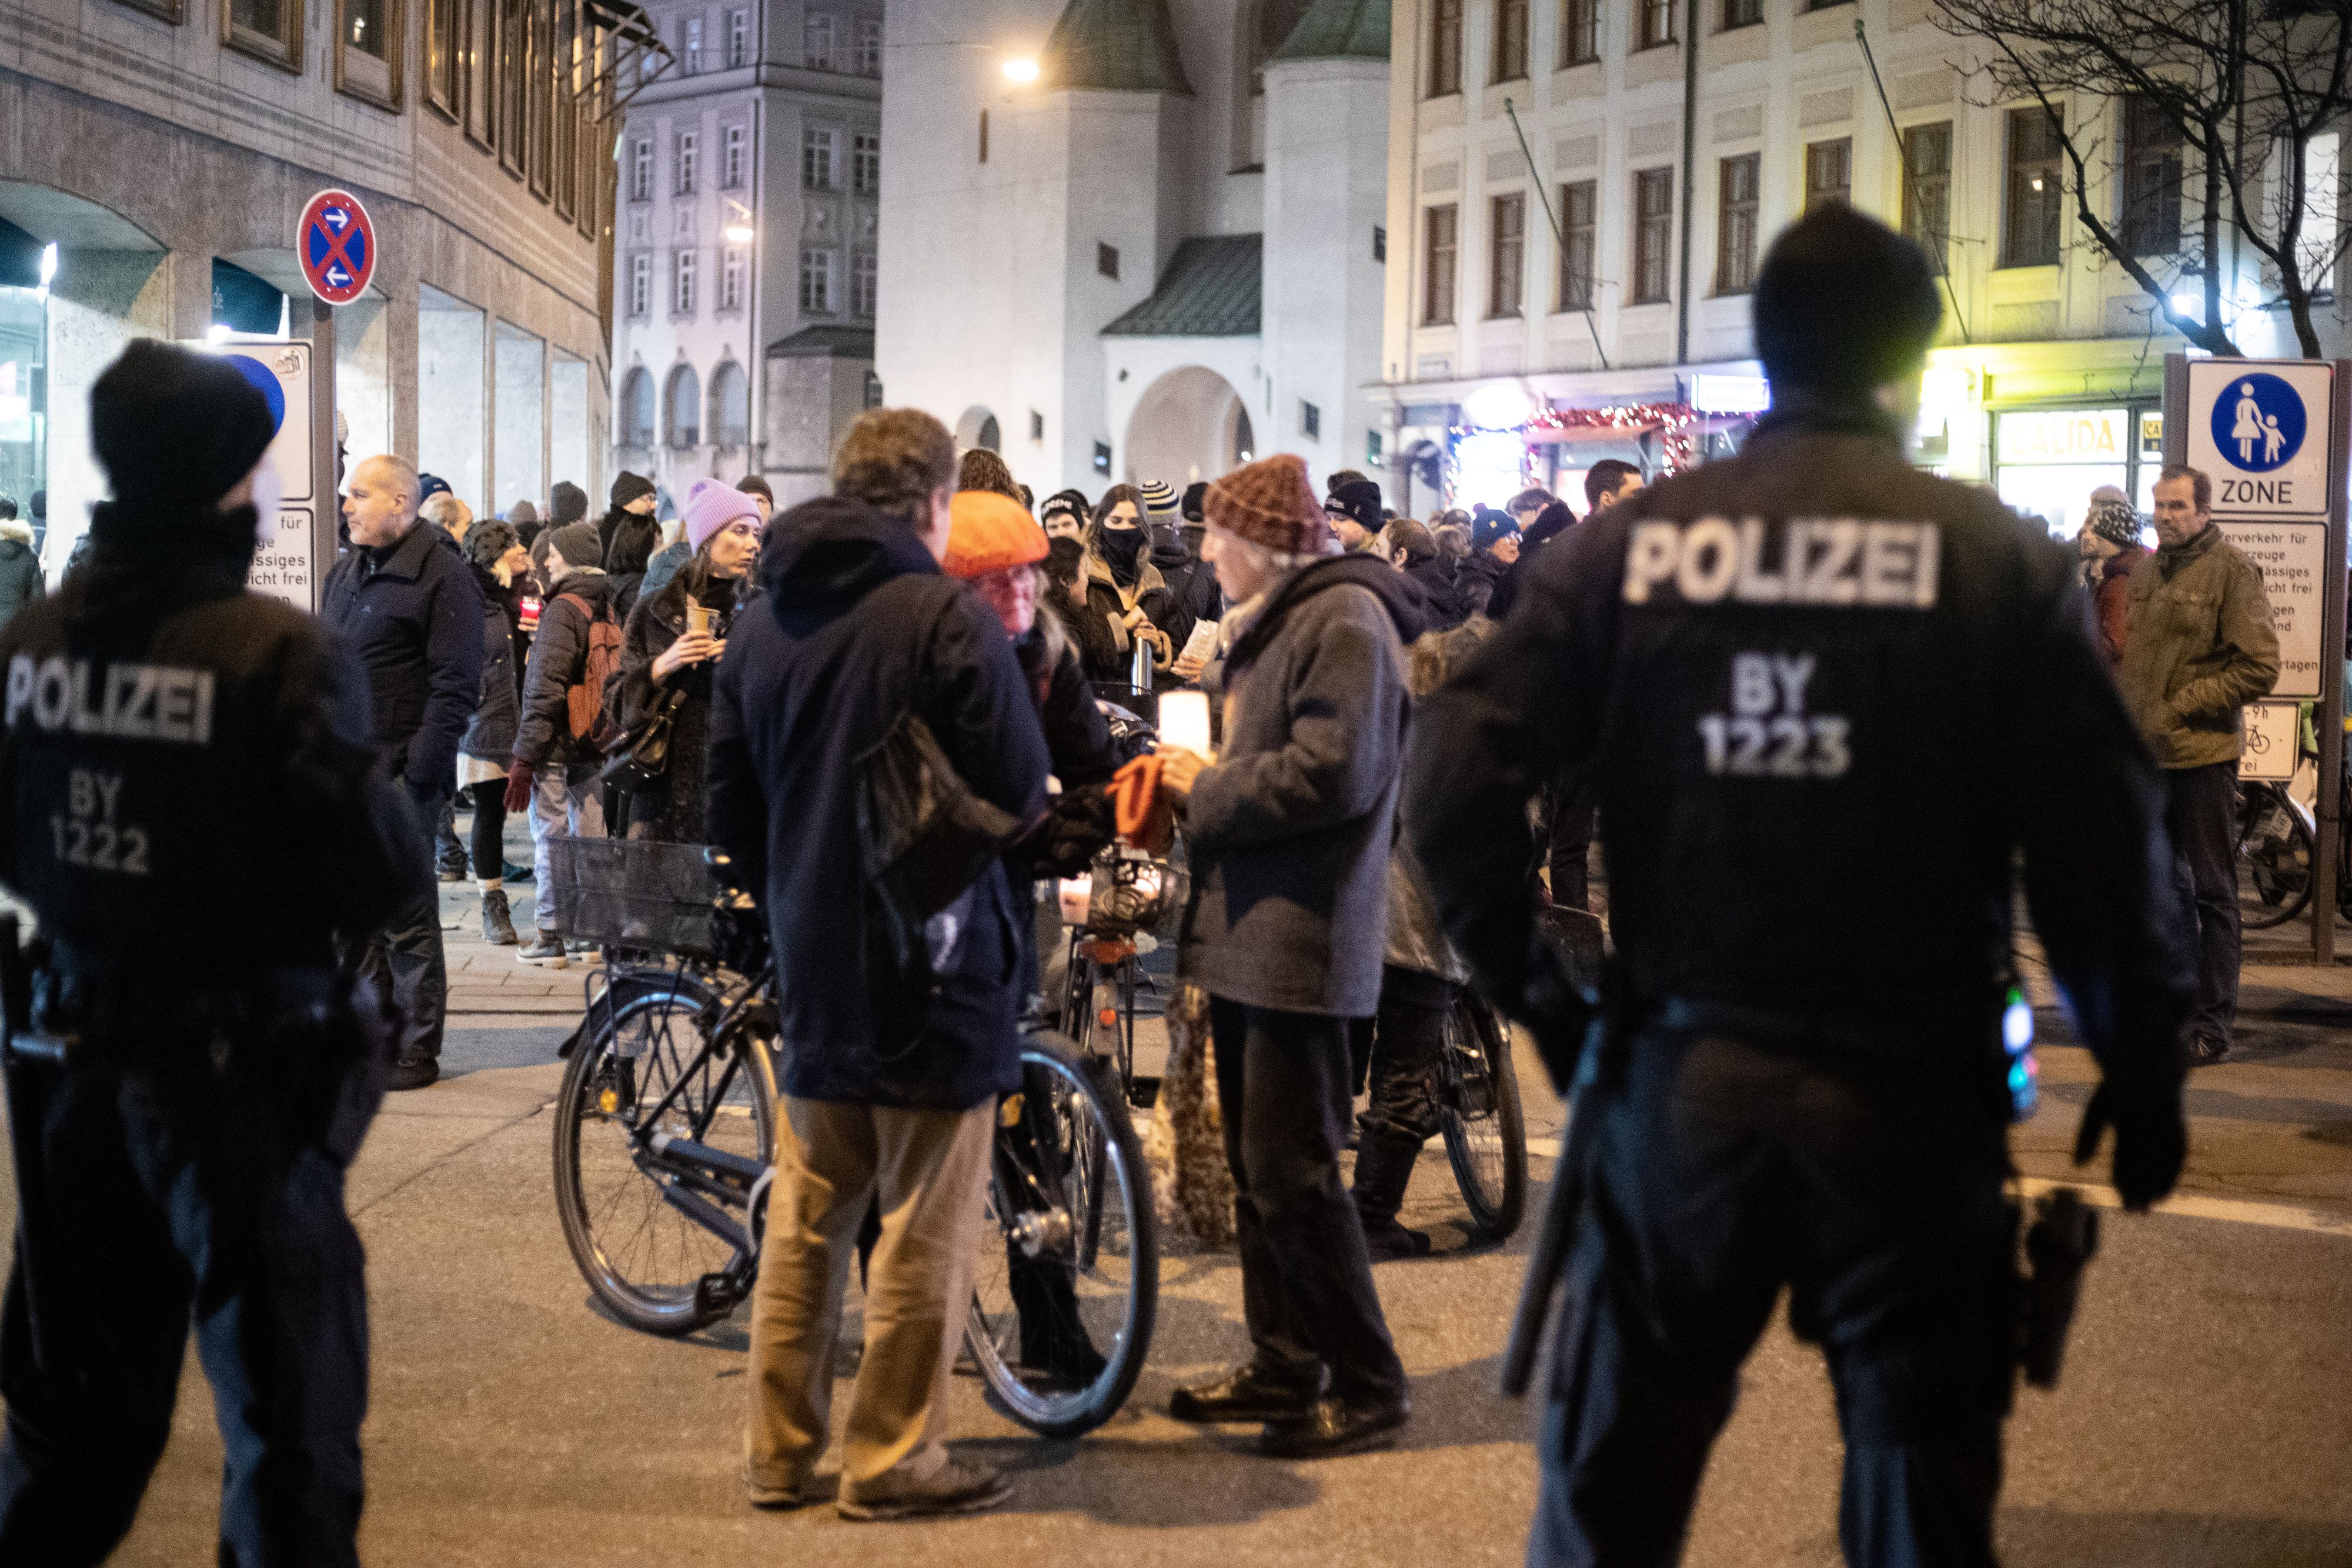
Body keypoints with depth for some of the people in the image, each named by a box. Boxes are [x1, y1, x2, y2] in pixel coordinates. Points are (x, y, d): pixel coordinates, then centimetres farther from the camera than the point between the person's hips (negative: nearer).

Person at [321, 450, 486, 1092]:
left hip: (400, 774, -8)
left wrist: (418, 775, -18)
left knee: (406, 917, -2)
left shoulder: (442, 575, -9)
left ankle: (417, 1051, 5)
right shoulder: (344, 574, 17)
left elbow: (455, 687, -13)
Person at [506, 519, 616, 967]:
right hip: (594, 745, 8)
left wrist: (524, 757, -16)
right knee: (590, 838, 11)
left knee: (550, 839, -2)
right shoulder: (608, 609, 12)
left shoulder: (563, 610, -13)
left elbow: (546, 690, -18)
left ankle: (551, 936, -1)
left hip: (558, 746, -8)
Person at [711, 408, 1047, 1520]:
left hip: (811, 966, 6)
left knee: (804, 1219, 14)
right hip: (933, 965, -6)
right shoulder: (948, 617, -14)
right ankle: (895, 1460, 8)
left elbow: (730, 803, 12)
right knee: (924, 1230, 3)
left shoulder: (760, 622, 7)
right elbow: (1019, 792, -14)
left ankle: (780, 1450, 20)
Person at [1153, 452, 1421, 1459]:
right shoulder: (1275, 621, 20)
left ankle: (1367, 1386, -1)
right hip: (1247, 932, 11)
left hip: (1299, 939, -11)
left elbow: (1332, 773, -23)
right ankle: (1282, 1366, 24)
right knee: (1256, 1167, 15)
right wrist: (1190, 780, 8)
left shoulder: (1344, 619, -13)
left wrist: (1208, 788, -12)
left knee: (1291, 1170, -9)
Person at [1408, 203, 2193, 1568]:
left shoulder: (1631, 544, 0)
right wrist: (2144, 1079, 4)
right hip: (1911, 1099, -1)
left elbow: (1459, 784, -7)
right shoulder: (1998, 559, -4)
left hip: (1678, 1084, 2)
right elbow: (2102, 841, -6)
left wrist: (1540, 996, 4)